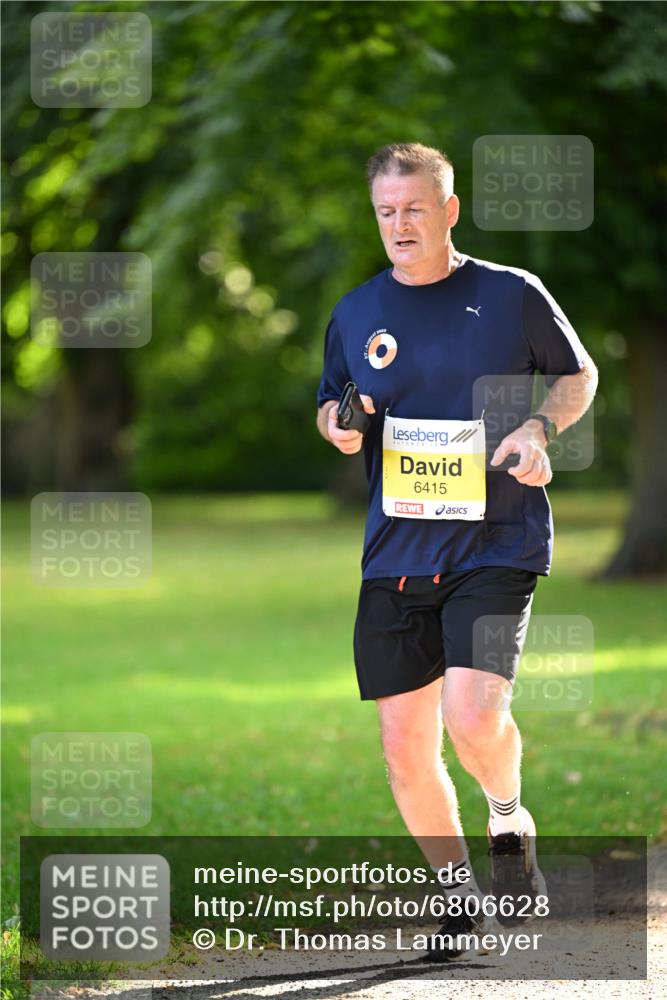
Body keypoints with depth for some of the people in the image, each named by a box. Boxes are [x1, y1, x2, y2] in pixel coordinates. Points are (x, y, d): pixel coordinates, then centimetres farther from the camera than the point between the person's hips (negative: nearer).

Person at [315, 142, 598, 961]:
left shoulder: (513, 295, -2)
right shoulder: (355, 314, 7)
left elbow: (579, 375, 11)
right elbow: (330, 405, 21)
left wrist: (538, 427, -9)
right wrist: (337, 424, -3)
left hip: (496, 547, -4)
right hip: (394, 555, 4)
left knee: (472, 716, -22)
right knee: (405, 746, 2)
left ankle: (510, 819, 12)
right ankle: (459, 893, 22)